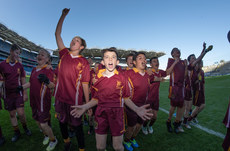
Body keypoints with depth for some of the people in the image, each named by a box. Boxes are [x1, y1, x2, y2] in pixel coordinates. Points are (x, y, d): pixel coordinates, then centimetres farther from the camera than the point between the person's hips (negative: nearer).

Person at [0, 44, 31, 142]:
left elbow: (23, 80, 3)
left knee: (21, 113, -4)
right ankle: (17, 132, 27)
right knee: (12, 114, 11)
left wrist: (25, 93, 1)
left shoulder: (20, 66, 1)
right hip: (8, 94, 0)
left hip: (18, 93, 0)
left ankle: (25, 127, 23)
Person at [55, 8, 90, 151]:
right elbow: (57, 34, 9)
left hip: (75, 99, -4)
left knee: (77, 125, 10)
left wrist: (88, 103, -10)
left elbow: (85, 83, -9)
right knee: (62, 122, 22)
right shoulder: (64, 54, 5)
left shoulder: (84, 62, -8)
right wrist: (63, 15, 6)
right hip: (60, 97, 5)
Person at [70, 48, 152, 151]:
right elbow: (96, 99, 6)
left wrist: (137, 109, -16)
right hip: (101, 113, 2)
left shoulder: (122, 77, -5)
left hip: (117, 113, -1)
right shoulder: (98, 77, -1)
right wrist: (84, 107, -8)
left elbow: (126, 98, -1)